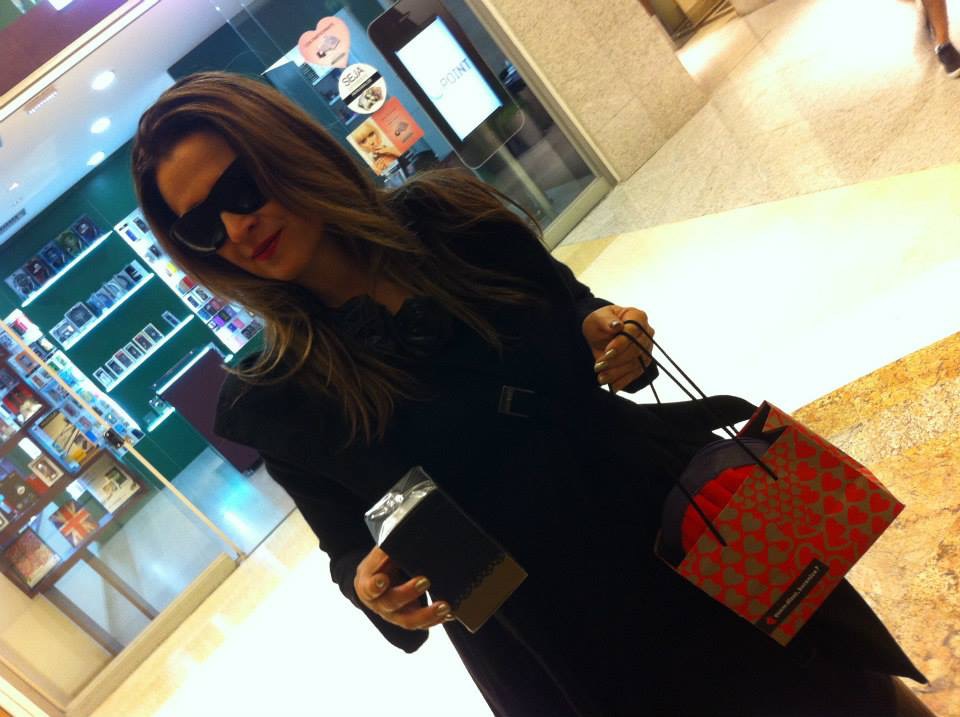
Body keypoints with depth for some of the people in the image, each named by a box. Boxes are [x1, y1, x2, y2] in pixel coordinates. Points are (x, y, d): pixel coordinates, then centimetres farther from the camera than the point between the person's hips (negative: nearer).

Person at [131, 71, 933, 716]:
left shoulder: (442, 215, -7)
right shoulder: (275, 400, -10)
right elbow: (351, 544, 0)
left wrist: (608, 333, -15)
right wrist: (371, 587, -22)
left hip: (670, 517, 2)